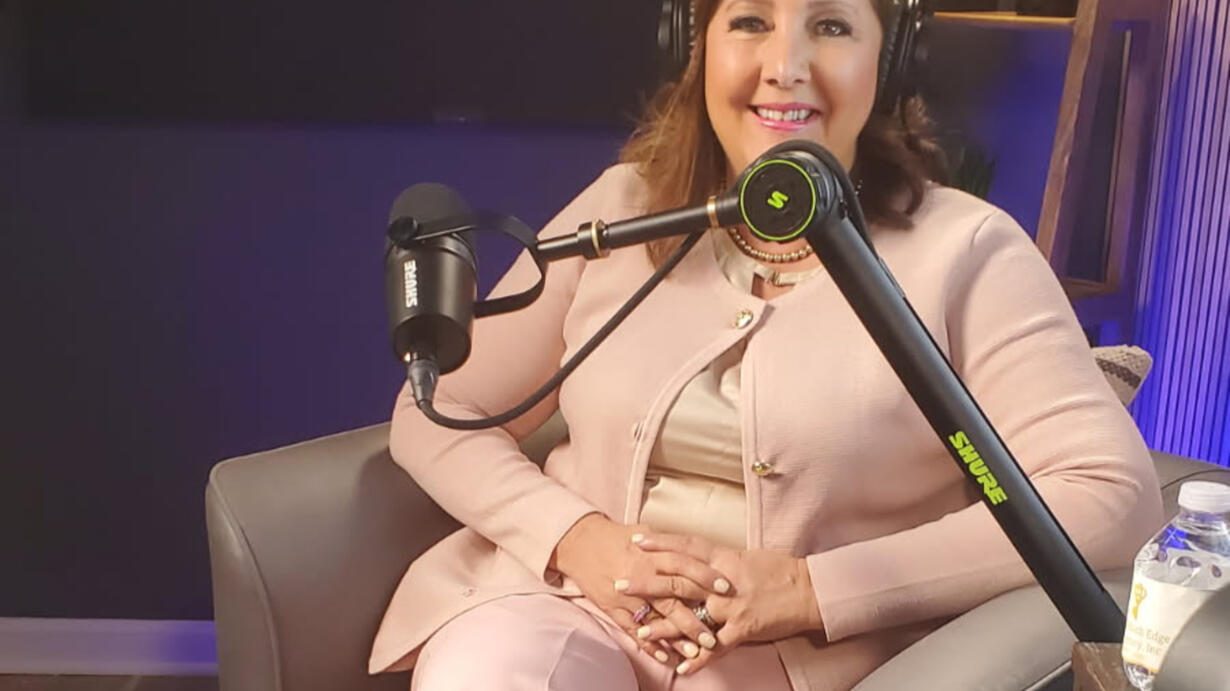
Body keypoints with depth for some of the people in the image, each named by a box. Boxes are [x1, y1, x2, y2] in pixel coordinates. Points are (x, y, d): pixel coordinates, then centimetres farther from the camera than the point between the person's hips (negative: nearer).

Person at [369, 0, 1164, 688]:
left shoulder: (963, 248, -6)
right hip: (575, 599, 3)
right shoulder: (624, 207, 3)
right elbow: (437, 416, 7)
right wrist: (576, 538, -13)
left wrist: (817, 590, -18)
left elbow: (1113, 494, -12)